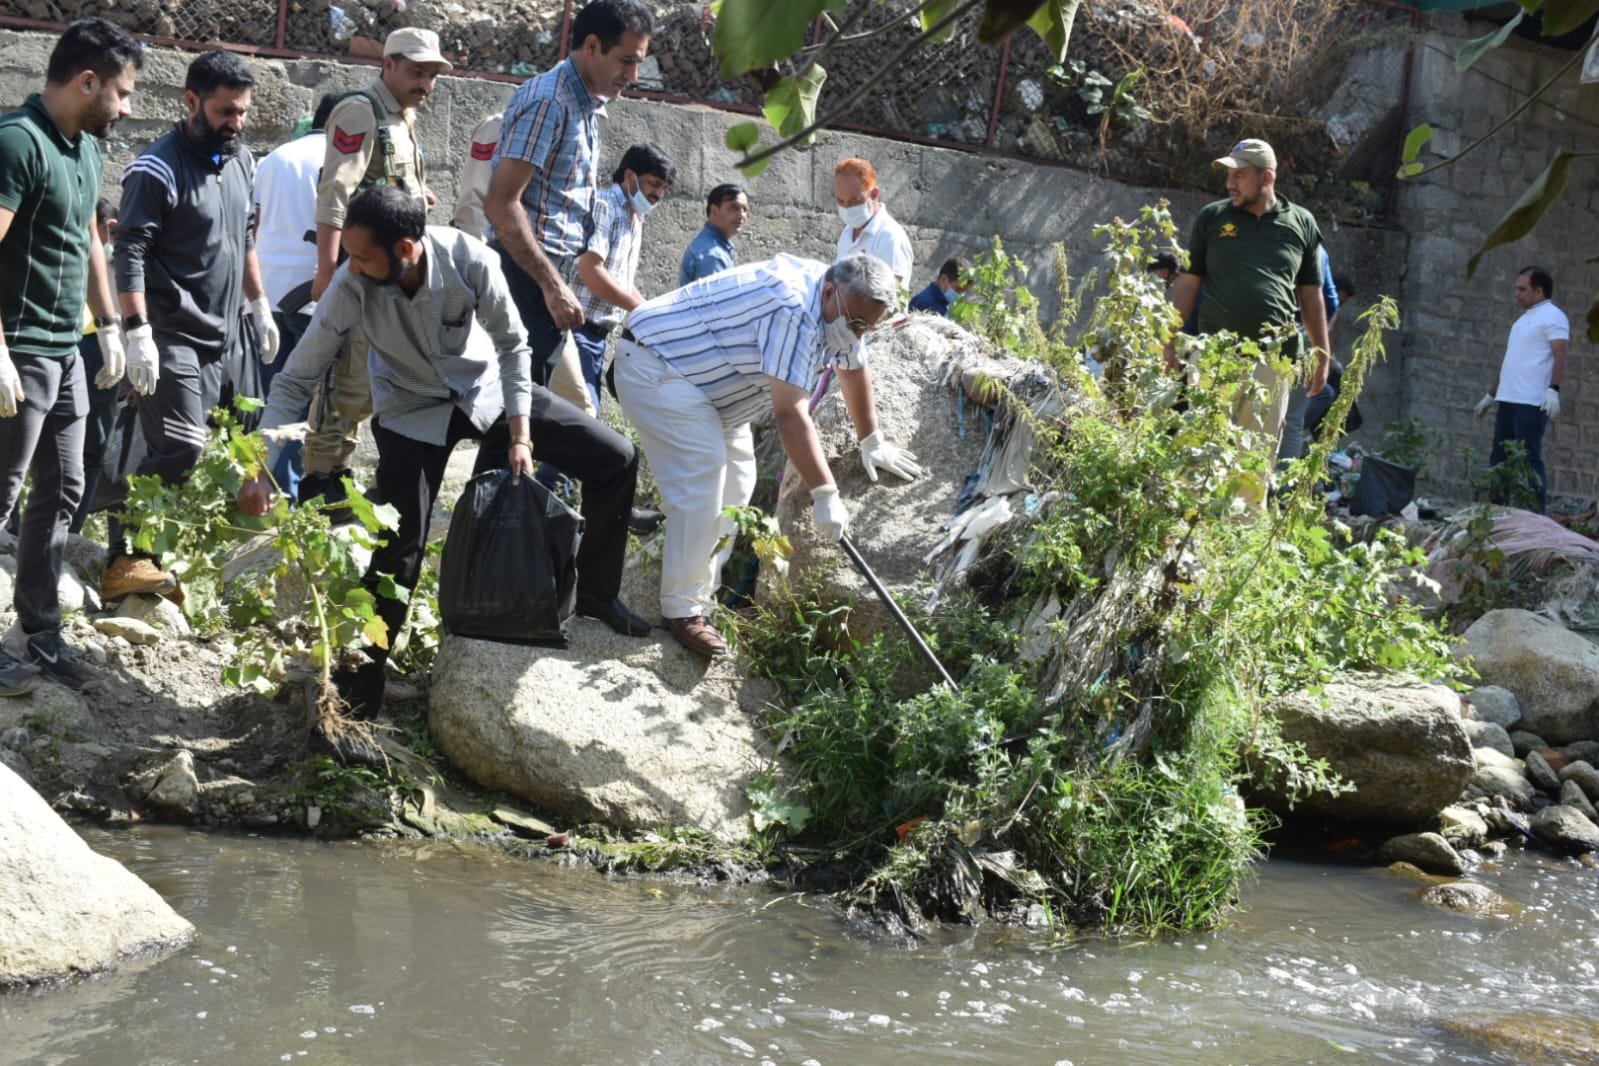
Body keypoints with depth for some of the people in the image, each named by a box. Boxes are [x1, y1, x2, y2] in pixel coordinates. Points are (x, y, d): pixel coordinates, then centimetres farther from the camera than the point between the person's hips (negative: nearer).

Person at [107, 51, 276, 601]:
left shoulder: (241, 161, 12)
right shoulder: (157, 171, -12)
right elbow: (129, 256, -16)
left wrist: (260, 307, 22)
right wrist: (138, 333, -23)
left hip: (221, 334, 8)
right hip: (172, 334, -8)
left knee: (183, 450, 6)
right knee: (180, 449, -15)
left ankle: (152, 551, 11)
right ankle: (122, 560, -7)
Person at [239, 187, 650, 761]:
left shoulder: (469, 260, -30)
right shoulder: (350, 289, -30)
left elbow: (512, 344, -13)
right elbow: (294, 381, -20)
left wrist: (520, 435, -13)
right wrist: (260, 469, -27)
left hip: (487, 389, 2)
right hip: (414, 412, -2)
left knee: (615, 459, -1)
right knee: (397, 552, -13)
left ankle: (596, 593, 21)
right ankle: (353, 705, -4)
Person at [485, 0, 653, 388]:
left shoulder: (586, 104, 14)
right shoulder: (548, 101, -16)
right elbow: (501, 204, -22)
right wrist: (552, 285, -22)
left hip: (552, 270, 10)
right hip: (527, 273, -10)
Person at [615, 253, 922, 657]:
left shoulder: (840, 307, -1)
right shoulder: (795, 310, -32)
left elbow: (853, 369, 18)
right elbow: (790, 413, -35)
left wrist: (873, 442, 23)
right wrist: (825, 495, -34)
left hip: (701, 374, 11)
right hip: (654, 364, -11)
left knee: (736, 475, 8)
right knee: (702, 479, -20)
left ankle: (706, 591, 13)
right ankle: (684, 609, -14)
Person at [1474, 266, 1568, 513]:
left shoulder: (1552, 317, -5)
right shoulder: (1524, 318, 23)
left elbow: (1559, 356, -16)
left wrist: (1553, 390, -30)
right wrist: (1491, 394, 30)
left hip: (1532, 403, -9)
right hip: (1508, 400, 9)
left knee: (1529, 460, -11)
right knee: (1499, 459, 10)